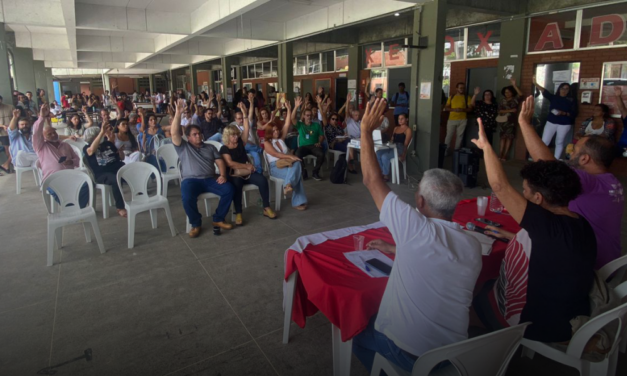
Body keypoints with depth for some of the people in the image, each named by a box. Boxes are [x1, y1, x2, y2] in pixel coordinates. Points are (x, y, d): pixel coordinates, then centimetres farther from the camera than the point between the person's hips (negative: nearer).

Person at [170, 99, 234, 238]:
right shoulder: (183, 147, 13)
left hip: (209, 179, 3)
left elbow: (220, 161, 13)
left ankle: (218, 219, -7)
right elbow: (174, 133, -4)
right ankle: (196, 224, -9)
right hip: (190, 180, -3)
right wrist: (178, 113, -14)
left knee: (228, 189, -23)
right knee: (187, 197, -35)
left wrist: (222, 175, -7)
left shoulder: (210, 147, 22)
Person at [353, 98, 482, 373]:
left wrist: (366, 129, -9)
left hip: (408, 353, -6)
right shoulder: (474, 247, -8)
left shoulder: (417, 229, -26)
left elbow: (372, 180, -18)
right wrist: (396, 250, 17)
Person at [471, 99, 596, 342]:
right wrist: (524, 123, 3)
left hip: (537, 327, -7)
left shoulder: (547, 225, -31)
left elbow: (499, 186, -30)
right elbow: (548, 167, -3)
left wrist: (486, 145, -16)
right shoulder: (579, 221, -9)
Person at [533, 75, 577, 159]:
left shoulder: (571, 101, 0)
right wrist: (535, 83, -26)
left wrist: (563, 113, -22)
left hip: (564, 124, -1)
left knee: (559, 143, 6)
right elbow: (544, 91, -11)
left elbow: (574, 114, -4)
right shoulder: (553, 97, 4)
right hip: (551, 122, 1)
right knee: (544, 141, -2)